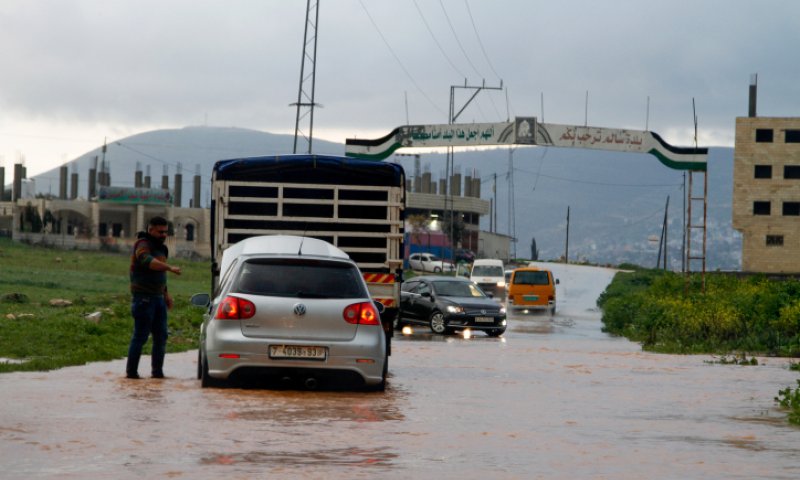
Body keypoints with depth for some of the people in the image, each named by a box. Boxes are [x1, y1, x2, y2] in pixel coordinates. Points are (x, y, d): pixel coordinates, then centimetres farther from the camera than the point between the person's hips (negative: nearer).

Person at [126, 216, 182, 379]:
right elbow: (147, 261, -33)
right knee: (140, 336, -8)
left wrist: (166, 293, 24)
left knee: (161, 336, 5)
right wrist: (169, 267, -42)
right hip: (144, 298, -9)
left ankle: (157, 371, 9)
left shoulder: (160, 248, 19)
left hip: (158, 298, 9)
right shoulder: (143, 245, -10)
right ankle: (131, 371, -5)